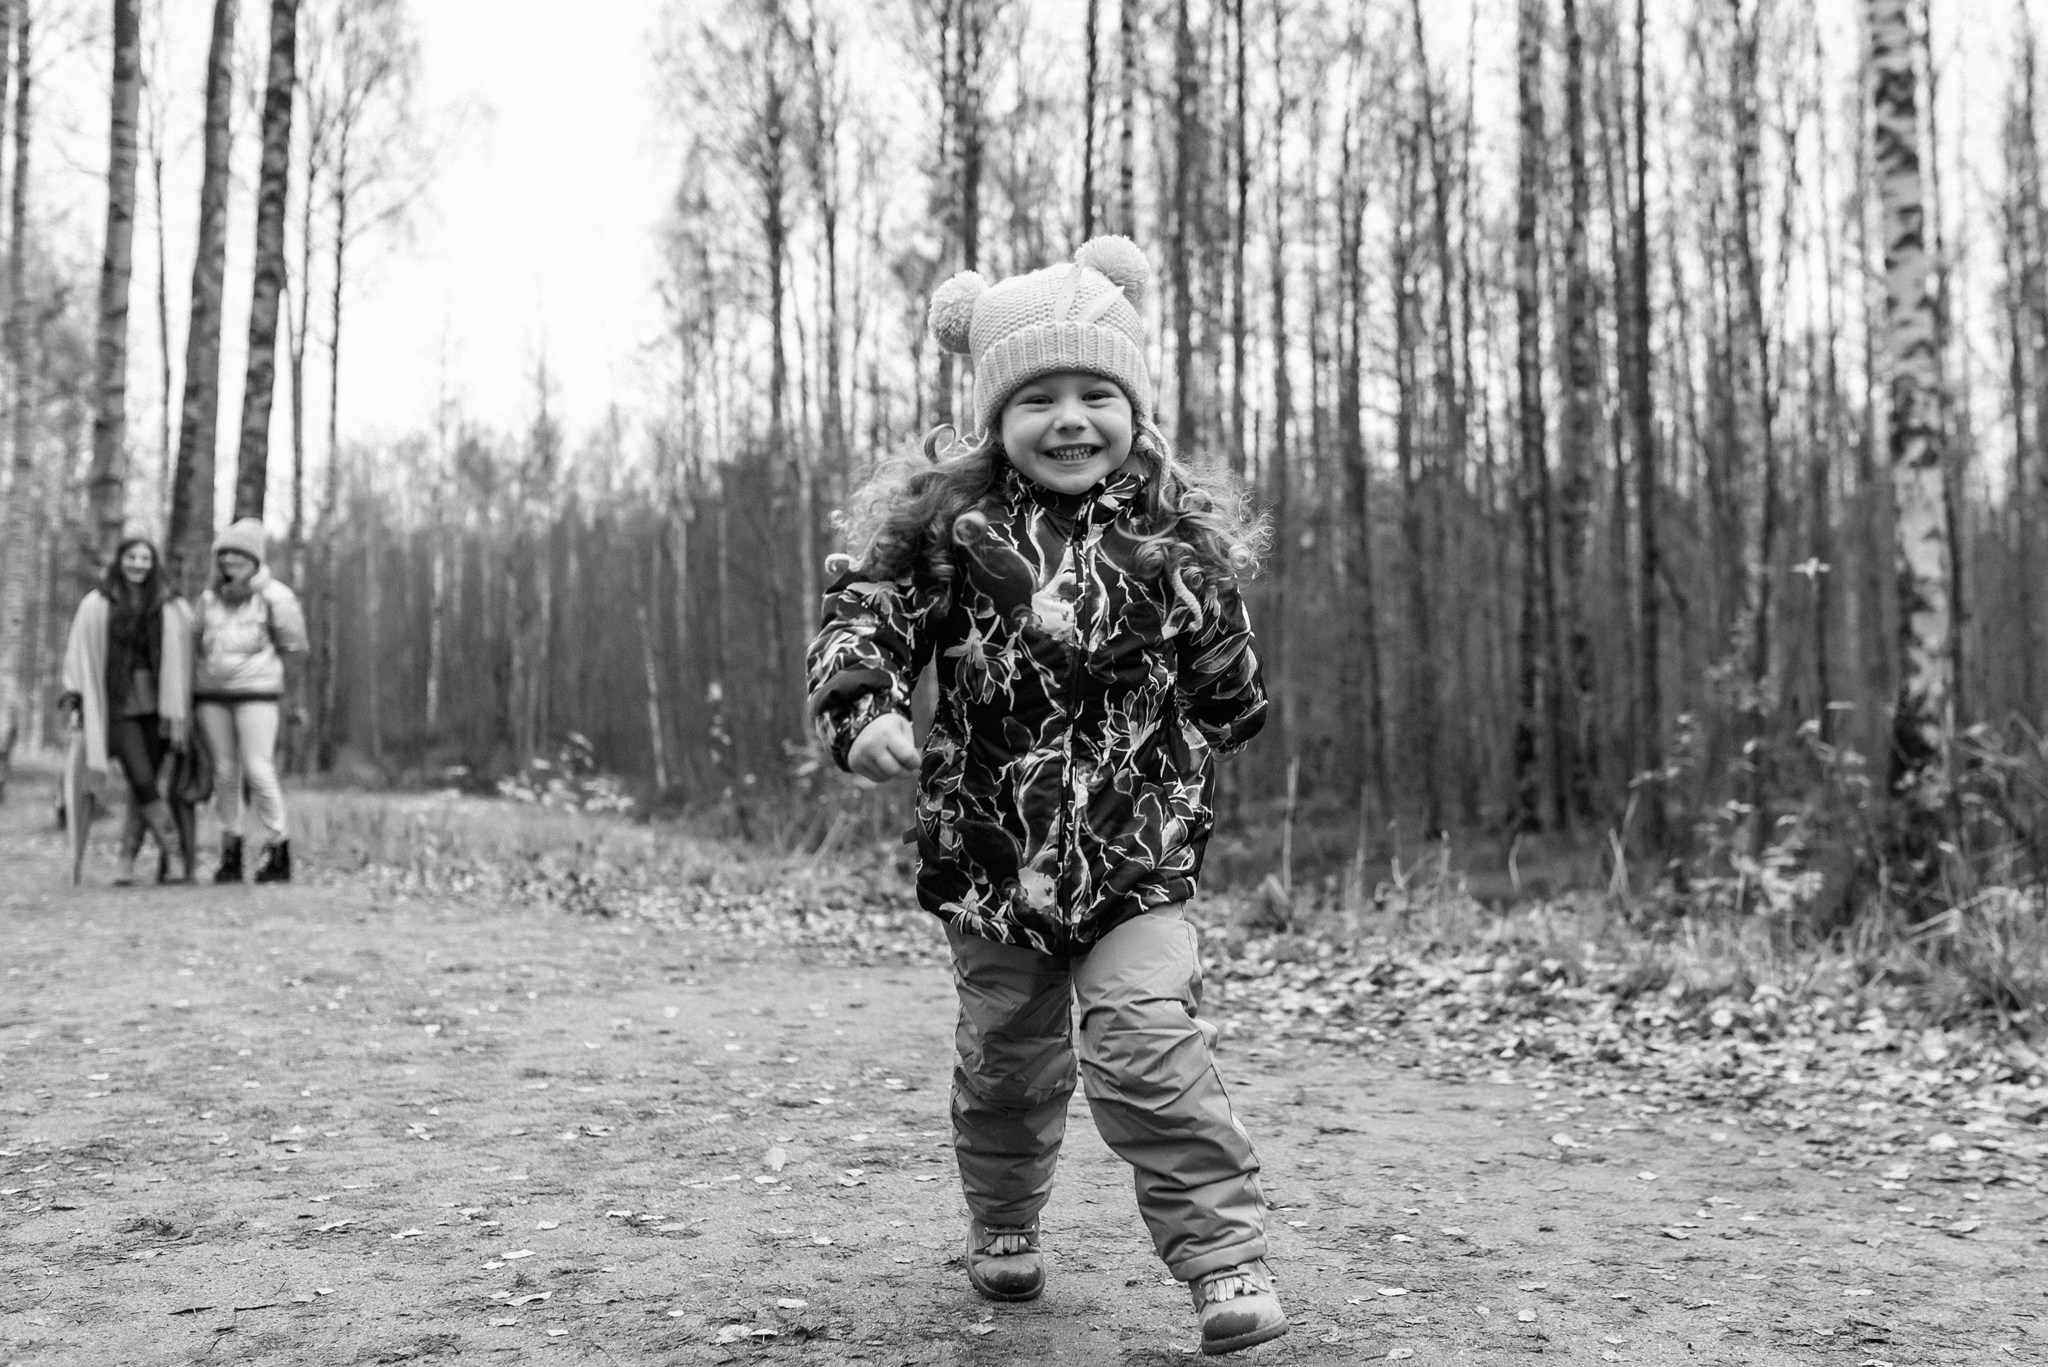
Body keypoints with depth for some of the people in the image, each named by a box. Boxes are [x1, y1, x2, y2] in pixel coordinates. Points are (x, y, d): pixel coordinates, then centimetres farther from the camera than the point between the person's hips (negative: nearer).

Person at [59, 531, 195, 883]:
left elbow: (181, 658, 7)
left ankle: (127, 859, 13)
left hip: (155, 705, 2)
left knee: (144, 785, 1)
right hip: (118, 706, -2)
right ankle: (175, 854, -6)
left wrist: (178, 712, 3)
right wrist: (74, 700, 1)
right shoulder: (96, 606, 4)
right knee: (142, 782, -12)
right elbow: (78, 654, 7)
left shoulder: (170, 608, 6)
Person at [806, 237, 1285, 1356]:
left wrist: (1192, 765, 14)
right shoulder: (947, 521, -8)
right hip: (990, 852, 1)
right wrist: (861, 711, -28)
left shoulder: (1176, 530, -3)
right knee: (1007, 1057, 16)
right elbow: (865, 615, -10)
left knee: (1147, 1044, -16)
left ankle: (1224, 1257, -5)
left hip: (1137, 853, -1)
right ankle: (1002, 1225, 41)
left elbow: (1223, 676, 11)